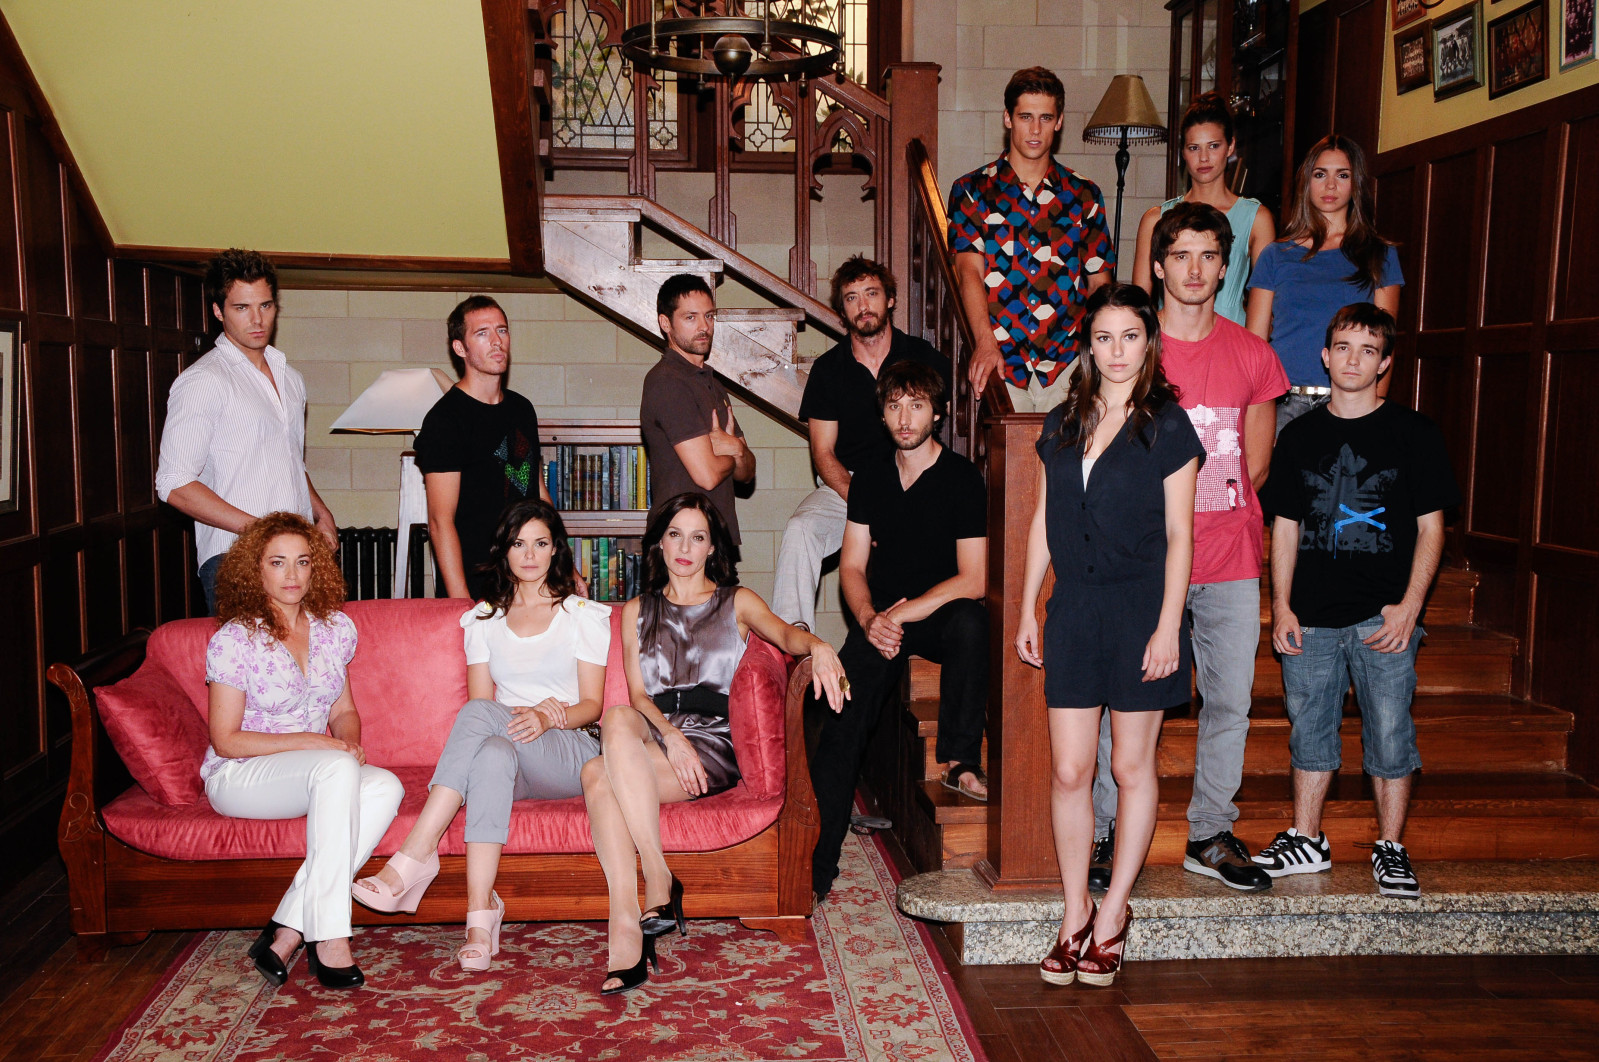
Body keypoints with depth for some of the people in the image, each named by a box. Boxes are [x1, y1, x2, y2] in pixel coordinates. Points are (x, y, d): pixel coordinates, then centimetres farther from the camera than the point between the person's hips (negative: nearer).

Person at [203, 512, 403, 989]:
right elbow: (225, 740, -10)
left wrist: (350, 740, -7)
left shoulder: (336, 628, 6)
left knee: (386, 787, -28)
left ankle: (287, 932, -27)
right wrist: (311, 741, -19)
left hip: (315, 775, 5)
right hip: (238, 777, -5)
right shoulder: (234, 639, -10)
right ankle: (328, 938, -34)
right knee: (336, 768, -36)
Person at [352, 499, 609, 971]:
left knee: (480, 715, -34)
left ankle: (412, 859, -39)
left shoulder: (584, 614, 10)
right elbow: (480, 701, 9)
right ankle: (480, 913, -46)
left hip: (571, 753, -2)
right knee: (492, 752, -38)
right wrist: (520, 717, -13)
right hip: (511, 759, 3)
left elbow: (592, 705, 4)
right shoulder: (484, 619, 18)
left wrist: (548, 717, -18)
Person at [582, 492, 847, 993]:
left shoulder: (737, 602, 16)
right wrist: (669, 735, -11)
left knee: (599, 775, -31)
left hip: (713, 745, -2)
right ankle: (659, 879, -40)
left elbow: (784, 633, -6)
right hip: (650, 736, 3)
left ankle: (627, 927, -31)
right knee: (618, 718, -36)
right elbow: (638, 694, 10)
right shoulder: (636, 612, 23)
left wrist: (817, 645, -32)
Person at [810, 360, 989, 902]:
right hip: (880, 620, 3)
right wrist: (869, 619, -11)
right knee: (841, 720, -20)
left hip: (941, 617, -2)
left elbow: (972, 580, -12)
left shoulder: (962, 478, -5)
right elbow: (852, 567, 10)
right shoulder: (870, 479, 10)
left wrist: (903, 613, -19)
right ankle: (815, 868, -18)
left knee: (971, 621, -39)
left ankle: (960, 758, -23)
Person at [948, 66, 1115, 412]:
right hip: (1000, 362, -2)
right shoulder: (972, 190, 7)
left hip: (1068, 363, 2)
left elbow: (1098, 282, 14)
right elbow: (969, 270, -6)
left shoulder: (1084, 195, 13)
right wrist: (986, 341, -23)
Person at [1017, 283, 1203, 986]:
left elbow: (1178, 535, -4)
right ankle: (1075, 914, 16)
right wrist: (1027, 609, 11)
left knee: (1132, 766, 6)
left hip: (1140, 609, -3)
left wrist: (1167, 627, -11)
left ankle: (1113, 913, 20)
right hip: (1074, 609, 3)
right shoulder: (1063, 424, 10)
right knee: (1069, 770, 2)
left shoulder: (1167, 425, -2)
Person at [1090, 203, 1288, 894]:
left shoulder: (1252, 356, 9)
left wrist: (1213, 519, 3)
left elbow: (1255, 466, 13)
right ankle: (1109, 837, 13)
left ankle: (1211, 836, 22)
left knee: (1230, 702, 8)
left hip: (1231, 562, 3)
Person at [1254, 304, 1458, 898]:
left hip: (1385, 617, -2)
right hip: (1312, 617, 3)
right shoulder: (1301, 436, 9)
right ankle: (1306, 841, 23)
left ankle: (1391, 849, 16)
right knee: (1309, 728, 10)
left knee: (1389, 734, 1)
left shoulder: (1413, 433, 2)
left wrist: (1409, 606, -8)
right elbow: (1285, 526, 11)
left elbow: (1431, 525, 1)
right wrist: (1282, 605, 3)